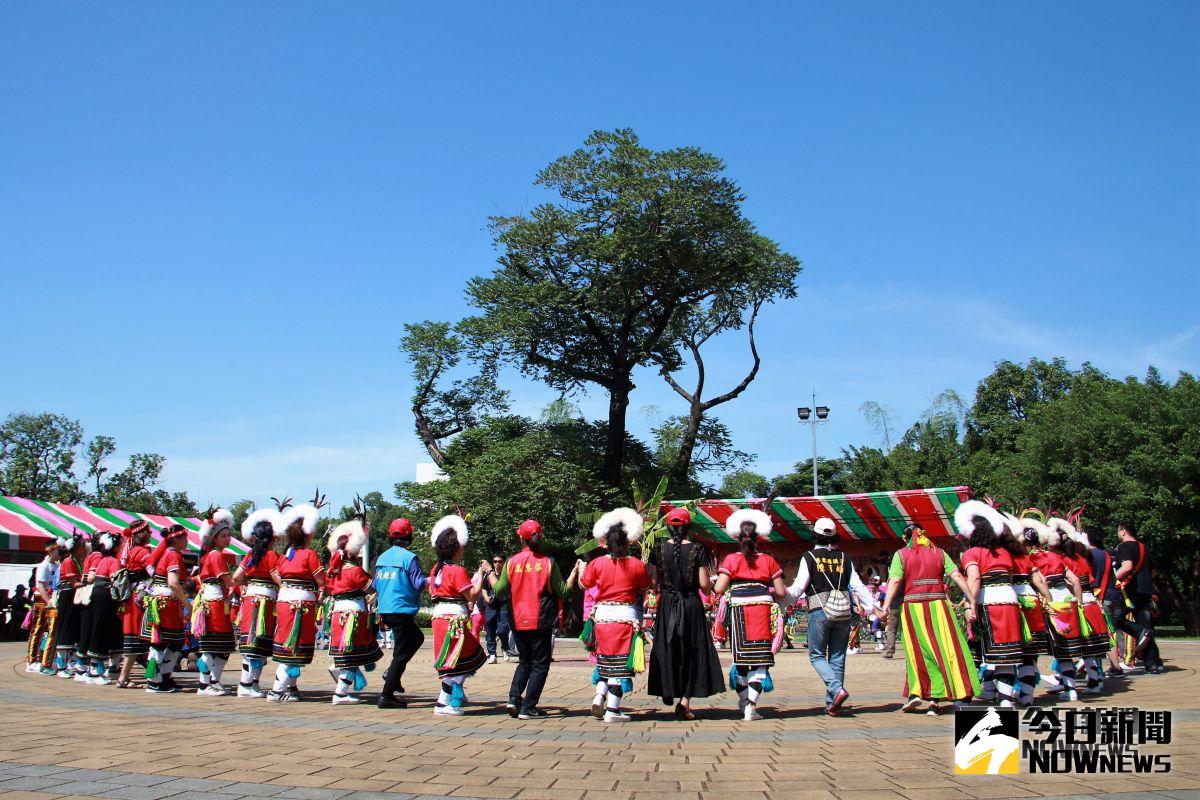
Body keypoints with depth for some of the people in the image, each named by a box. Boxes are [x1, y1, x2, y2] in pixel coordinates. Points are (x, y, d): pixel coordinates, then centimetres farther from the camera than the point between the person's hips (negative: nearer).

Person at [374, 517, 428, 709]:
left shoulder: (382, 557, 10)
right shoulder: (409, 557, -12)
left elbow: (376, 585, 19)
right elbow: (420, 584, -17)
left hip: (385, 610, 8)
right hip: (402, 610, -8)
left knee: (416, 638, 25)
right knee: (402, 652, 0)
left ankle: (391, 673, 14)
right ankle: (386, 695, -1)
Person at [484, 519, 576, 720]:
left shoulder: (511, 562, -2)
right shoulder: (548, 562, -7)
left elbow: (499, 592, 6)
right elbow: (563, 591, -3)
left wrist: (489, 572, 20)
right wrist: (575, 572, 11)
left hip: (518, 622, 3)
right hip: (541, 621, -3)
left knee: (524, 662, 20)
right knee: (540, 664, 6)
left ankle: (514, 699, 4)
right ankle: (528, 708, 2)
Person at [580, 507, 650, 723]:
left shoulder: (597, 563, -4)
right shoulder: (637, 565, -7)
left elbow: (584, 584, 10)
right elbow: (645, 589, 7)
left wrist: (581, 568, 29)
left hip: (602, 616, 3)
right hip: (626, 616, -2)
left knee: (605, 659, 21)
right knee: (620, 663, 3)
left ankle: (599, 697, 6)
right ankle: (612, 710, 2)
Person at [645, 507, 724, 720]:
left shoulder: (659, 550, -3)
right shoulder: (698, 550, -7)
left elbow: (653, 582, -3)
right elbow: (704, 585, -9)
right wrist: (711, 582, 13)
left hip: (666, 604, 1)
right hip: (692, 605, -1)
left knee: (666, 649, 14)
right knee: (693, 651, 7)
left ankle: (667, 691, 16)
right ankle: (685, 700, 1)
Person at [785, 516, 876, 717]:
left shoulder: (809, 557, -2)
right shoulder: (844, 558, 8)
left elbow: (797, 589, -4)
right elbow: (858, 587, 6)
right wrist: (873, 608, 13)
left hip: (820, 612, -3)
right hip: (843, 613, 4)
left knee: (816, 656, 7)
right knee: (837, 658, 9)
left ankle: (837, 689, -15)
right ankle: (832, 704, 10)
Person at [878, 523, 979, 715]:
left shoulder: (901, 554, 3)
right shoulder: (939, 553, 10)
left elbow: (895, 581, -10)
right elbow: (957, 576, -1)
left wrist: (885, 608, -15)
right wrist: (971, 602, -2)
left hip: (913, 607, -1)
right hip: (938, 606, 1)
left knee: (919, 652, 10)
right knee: (946, 650, 4)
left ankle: (915, 693, 0)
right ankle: (934, 699, 0)